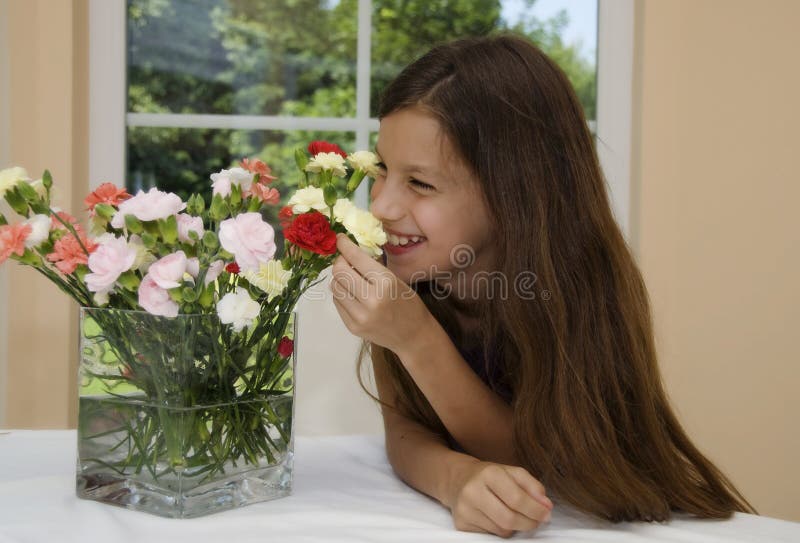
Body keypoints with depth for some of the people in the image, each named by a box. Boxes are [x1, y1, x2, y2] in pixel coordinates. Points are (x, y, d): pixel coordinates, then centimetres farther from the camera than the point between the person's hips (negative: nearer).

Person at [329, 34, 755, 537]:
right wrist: (457, 478, -35)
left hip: (587, 524, -2)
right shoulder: (395, 267, -15)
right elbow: (404, 427, -13)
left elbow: (534, 465, -19)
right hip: (463, 518, 2)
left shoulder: (581, 285, -24)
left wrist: (416, 338, -31)